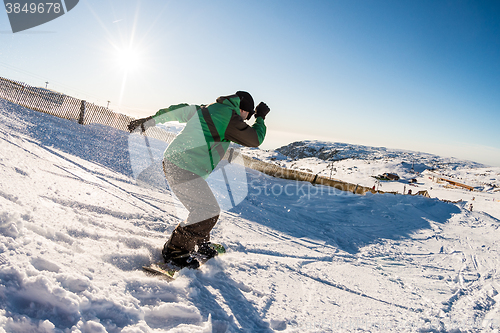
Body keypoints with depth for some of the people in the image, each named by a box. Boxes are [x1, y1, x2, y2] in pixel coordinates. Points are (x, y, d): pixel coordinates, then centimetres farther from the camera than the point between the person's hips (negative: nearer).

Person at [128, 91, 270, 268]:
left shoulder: (205, 109, 17)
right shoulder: (229, 117, -9)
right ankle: (175, 251, 2)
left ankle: (200, 243, 36)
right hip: (184, 170, -10)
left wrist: (149, 120, 28)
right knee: (209, 211, -6)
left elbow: (179, 110, 21)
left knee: (205, 207, 19)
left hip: (173, 162, 10)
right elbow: (255, 139, -1)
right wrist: (260, 117, 16)